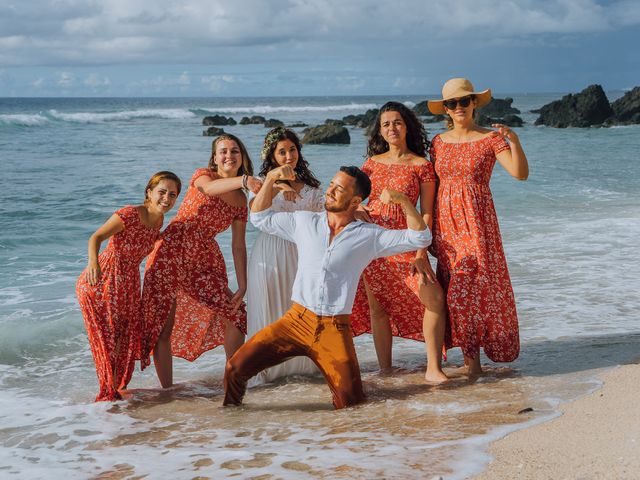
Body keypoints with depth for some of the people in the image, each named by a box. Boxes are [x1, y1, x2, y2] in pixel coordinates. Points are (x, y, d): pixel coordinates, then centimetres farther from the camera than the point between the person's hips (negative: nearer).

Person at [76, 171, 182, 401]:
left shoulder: (159, 220, -1)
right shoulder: (131, 214, -24)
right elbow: (96, 237, -31)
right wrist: (93, 262, -50)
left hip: (129, 285, 7)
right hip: (101, 281, -7)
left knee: (128, 338, 11)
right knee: (106, 338, -1)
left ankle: (118, 387, 29)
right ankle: (108, 393, 11)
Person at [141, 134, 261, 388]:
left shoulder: (240, 200, 6)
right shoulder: (203, 175, -5)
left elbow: (238, 245, 6)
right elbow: (210, 188, -32)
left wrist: (242, 285, -3)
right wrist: (244, 179, -50)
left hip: (205, 259, 4)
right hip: (172, 251, -4)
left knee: (234, 315, -2)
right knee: (162, 325, -4)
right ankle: (166, 388, 6)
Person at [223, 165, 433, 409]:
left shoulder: (369, 236, 2)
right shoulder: (304, 222, 9)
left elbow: (420, 238, -2)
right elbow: (260, 218, 16)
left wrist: (404, 202, -16)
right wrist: (270, 179, 4)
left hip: (334, 328, -1)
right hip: (297, 319, 1)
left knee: (350, 401, -12)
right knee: (237, 366, -13)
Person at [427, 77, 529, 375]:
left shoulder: (491, 138, -3)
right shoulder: (439, 142, 9)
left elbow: (520, 174, -15)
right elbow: (432, 186, 12)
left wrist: (514, 141, -30)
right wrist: (428, 228, 9)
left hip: (477, 222, -4)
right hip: (446, 222, 4)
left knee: (476, 282, -6)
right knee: (455, 285, 4)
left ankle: (473, 355, 2)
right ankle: (469, 354, 12)